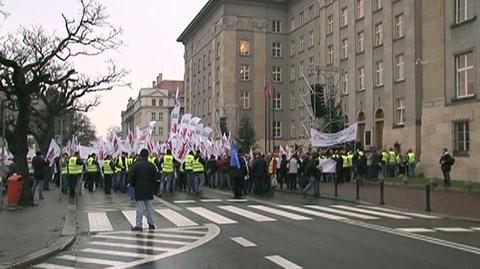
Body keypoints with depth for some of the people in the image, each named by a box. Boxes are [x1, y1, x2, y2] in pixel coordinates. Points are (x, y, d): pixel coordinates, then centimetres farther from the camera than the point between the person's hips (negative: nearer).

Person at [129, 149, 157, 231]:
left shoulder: (135, 166, -9)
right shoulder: (152, 166, 1)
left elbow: (131, 178, -7)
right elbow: (155, 178, 3)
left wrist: (134, 185, 11)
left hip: (139, 190, -3)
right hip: (149, 190, 3)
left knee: (140, 207, -2)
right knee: (149, 207, 10)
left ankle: (138, 225, -1)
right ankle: (151, 224, 14)